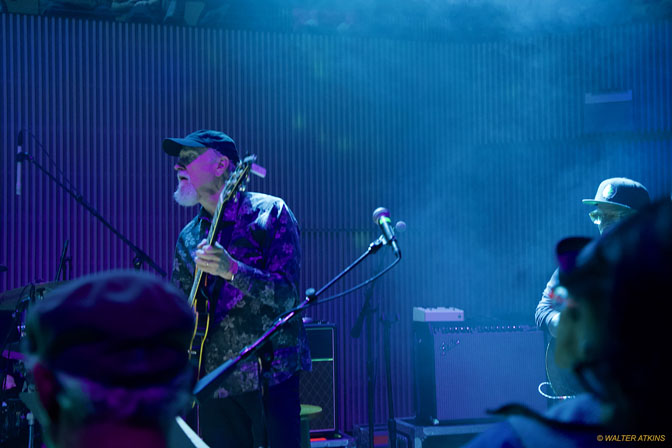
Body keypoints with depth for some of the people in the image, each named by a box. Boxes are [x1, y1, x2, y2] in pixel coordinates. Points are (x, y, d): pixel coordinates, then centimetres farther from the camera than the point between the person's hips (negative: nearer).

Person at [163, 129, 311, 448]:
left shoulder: (270, 213, -4)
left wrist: (231, 270, -27)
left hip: (269, 376, -5)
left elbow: (286, 295, -14)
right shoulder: (189, 238, 12)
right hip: (214, 380, 5)